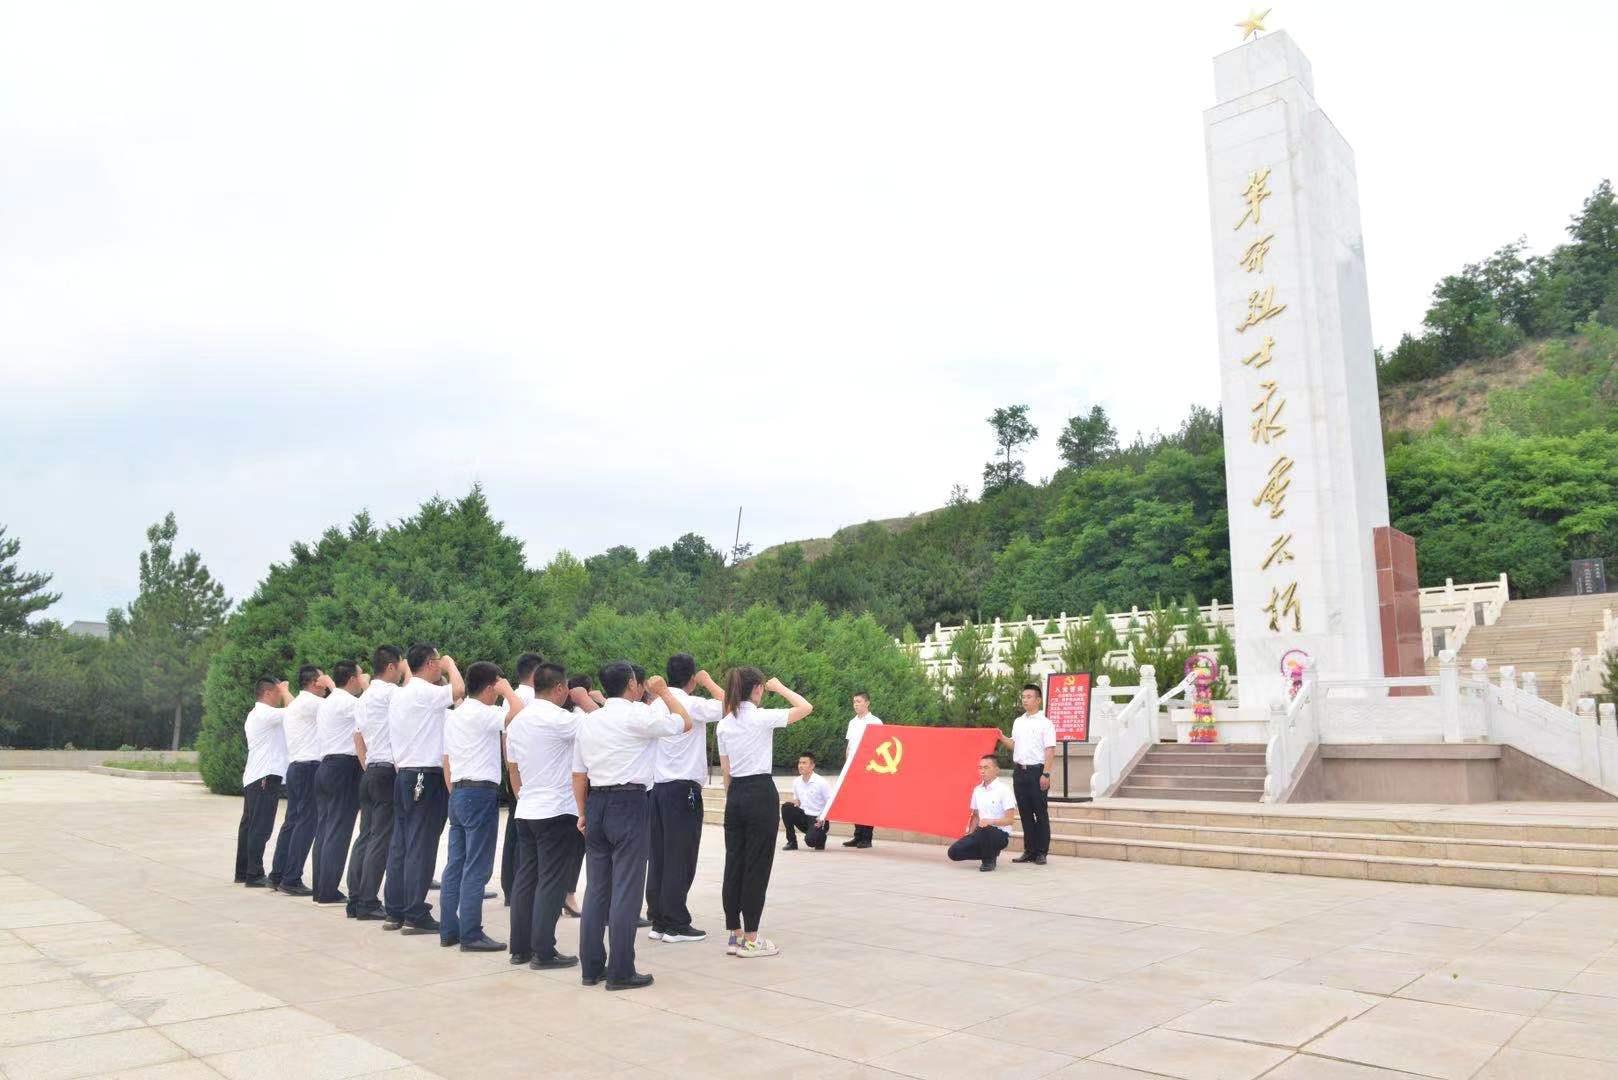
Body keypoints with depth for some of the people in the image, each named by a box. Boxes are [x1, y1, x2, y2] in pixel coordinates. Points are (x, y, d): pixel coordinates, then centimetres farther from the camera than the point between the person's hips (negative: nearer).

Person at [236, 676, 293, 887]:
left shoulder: (255, 715, 21)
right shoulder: (264, 713, -13)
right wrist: (285, 691, -7)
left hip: (253, 777, 11)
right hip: (266, 777, -11)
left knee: (249, 825, 14)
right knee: (261, 827, -9)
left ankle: (242, 872, 20)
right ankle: (254, 875, -8)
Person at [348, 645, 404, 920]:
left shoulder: (365, 697, 17)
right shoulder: (389, 692, -12)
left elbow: (357, 739, 21)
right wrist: (408, 670, -2)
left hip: (370, 772, 9)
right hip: (388, 772, -9)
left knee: (365, 835, 10)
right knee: (381, 839, -6)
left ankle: (355, 900, 12)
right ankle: (368, 903, -4)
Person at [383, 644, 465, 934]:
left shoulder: (399, 695, 15)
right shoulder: (424, 692, -14)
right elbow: (458, 690, -26)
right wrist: (450, 664, -11)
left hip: (403, 774, 9)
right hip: (426, 777, -9)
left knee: (400, 844, 11)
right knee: (421, 846, -5)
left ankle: (394, 911, 16)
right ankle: (415, 916, -1)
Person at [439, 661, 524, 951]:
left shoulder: (454, 715, 15)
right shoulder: (481, 714, -13)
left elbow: (446, 762, 18)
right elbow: (519, 713, -27)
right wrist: (507, 689, -10)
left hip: (458, 792, 9)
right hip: (480, 793, -9)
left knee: (455, 864, 12)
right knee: (476, 868, -5)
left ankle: (448, 930, 17)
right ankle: (470, 935, -2)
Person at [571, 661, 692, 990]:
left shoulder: (589, 722, 12)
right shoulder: (639, 715, -8)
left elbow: (579, 774, 14)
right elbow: (685, 723, 1)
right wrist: (664, 691, 13)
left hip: (595, 803, 7)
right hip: (628, 803, -7)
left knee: (597, 887, 13)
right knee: (626, 889, -1)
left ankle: (591, 967, 19)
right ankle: (620, 972, 2)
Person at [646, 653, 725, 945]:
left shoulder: (655, 706, 7)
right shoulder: (693, 705, -12)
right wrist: (709, 682, 3)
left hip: (656, 786, 7)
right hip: (684, 788, -7)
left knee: (658, 857, 10)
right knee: (681, 859, 0)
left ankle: (658, 922, 16)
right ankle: (676, 925, 5)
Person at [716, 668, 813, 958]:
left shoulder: (724, 724, 7)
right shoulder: (762, 718, -12)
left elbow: (726, 772, 12)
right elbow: (806, 708, -4)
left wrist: (732, 798, 19)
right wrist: (780, 687, 5)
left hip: (735, 795, 7)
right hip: (761, 794, -6)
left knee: (734, 864, 10)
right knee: (757, 866, 0)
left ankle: (735, 935, 16)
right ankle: (750, 940, 4)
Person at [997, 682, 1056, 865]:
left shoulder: (1045, 723, -5)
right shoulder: (1018, 722, 14)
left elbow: (1050, 751, -10)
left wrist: (1045, 774, -17)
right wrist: (1002, 738, 1)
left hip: (1036, 771, -6)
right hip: (1019, 771, 6)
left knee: (1040, 813, -1)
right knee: (1025, 813, 9)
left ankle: (1041, 852, 4)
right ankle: (1029, 850, 16)